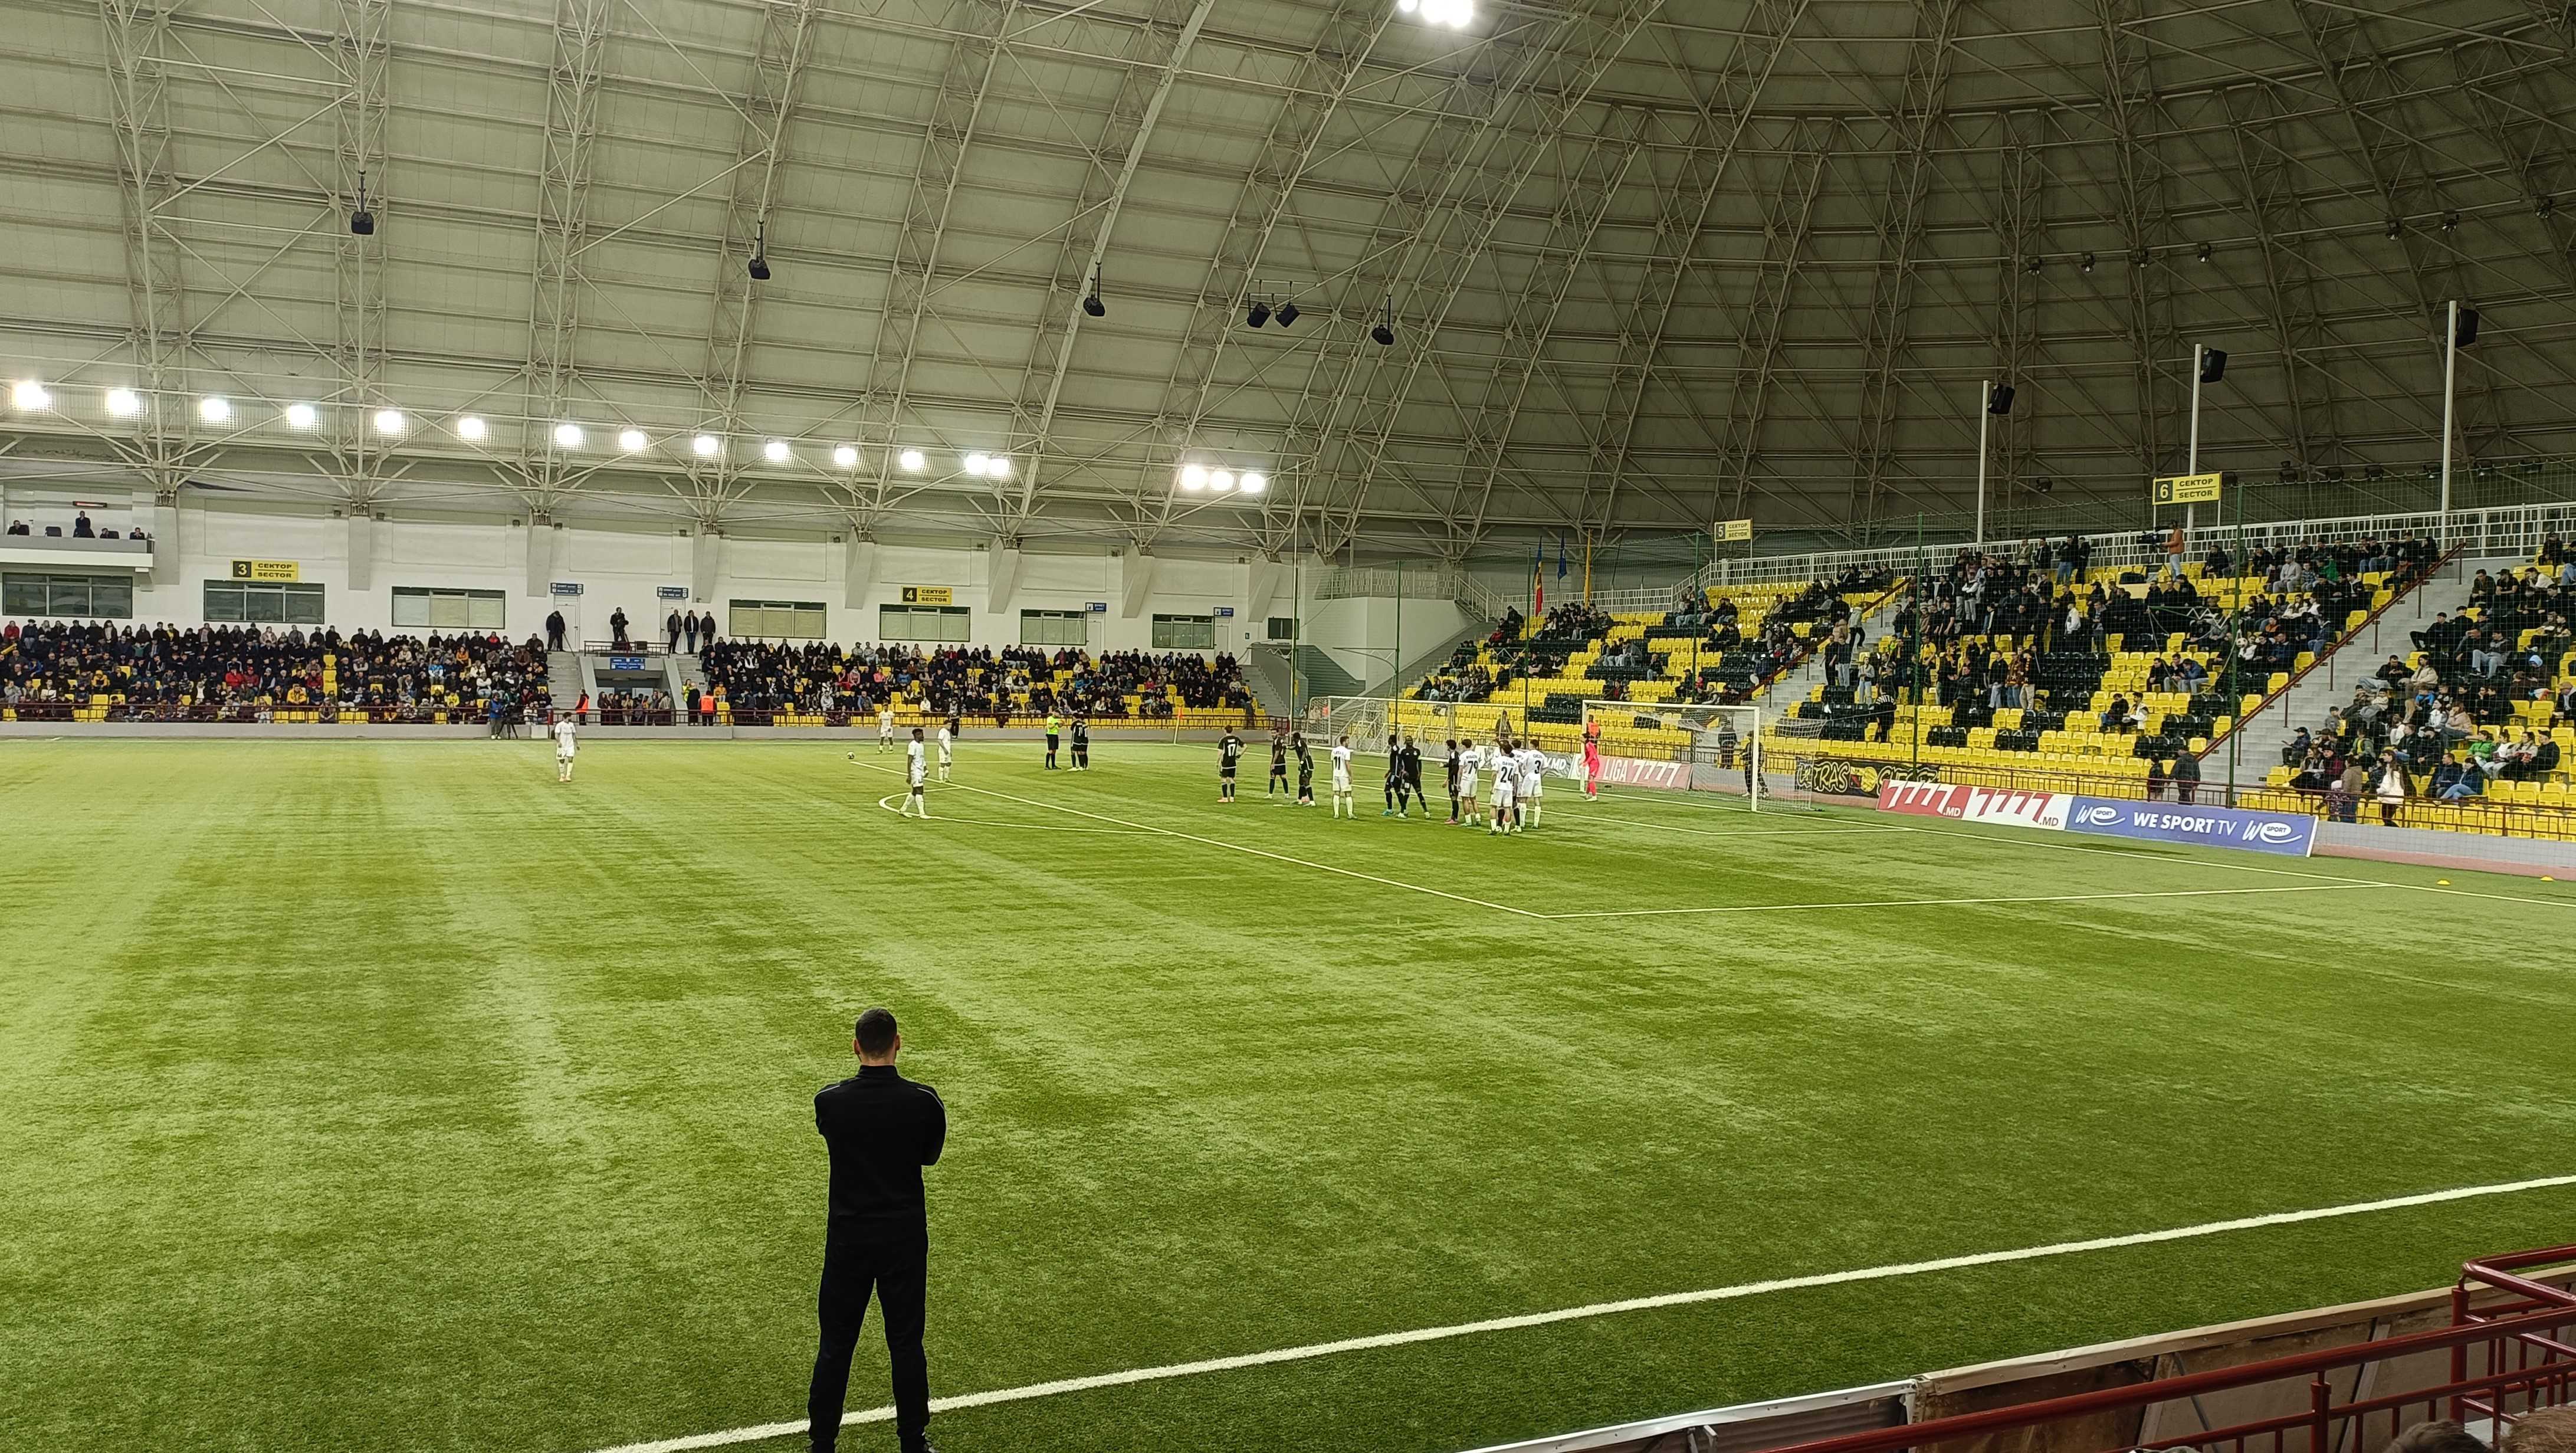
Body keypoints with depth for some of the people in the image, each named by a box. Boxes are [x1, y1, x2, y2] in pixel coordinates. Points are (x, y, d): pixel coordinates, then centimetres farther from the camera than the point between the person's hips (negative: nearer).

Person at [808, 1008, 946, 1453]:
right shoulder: (924, 1101, -14)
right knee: (906, 1344, 11)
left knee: (835, 1345, 12)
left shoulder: (829, 1102, -11)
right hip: (905, 1236, 0)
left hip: (848, 1237, 1)